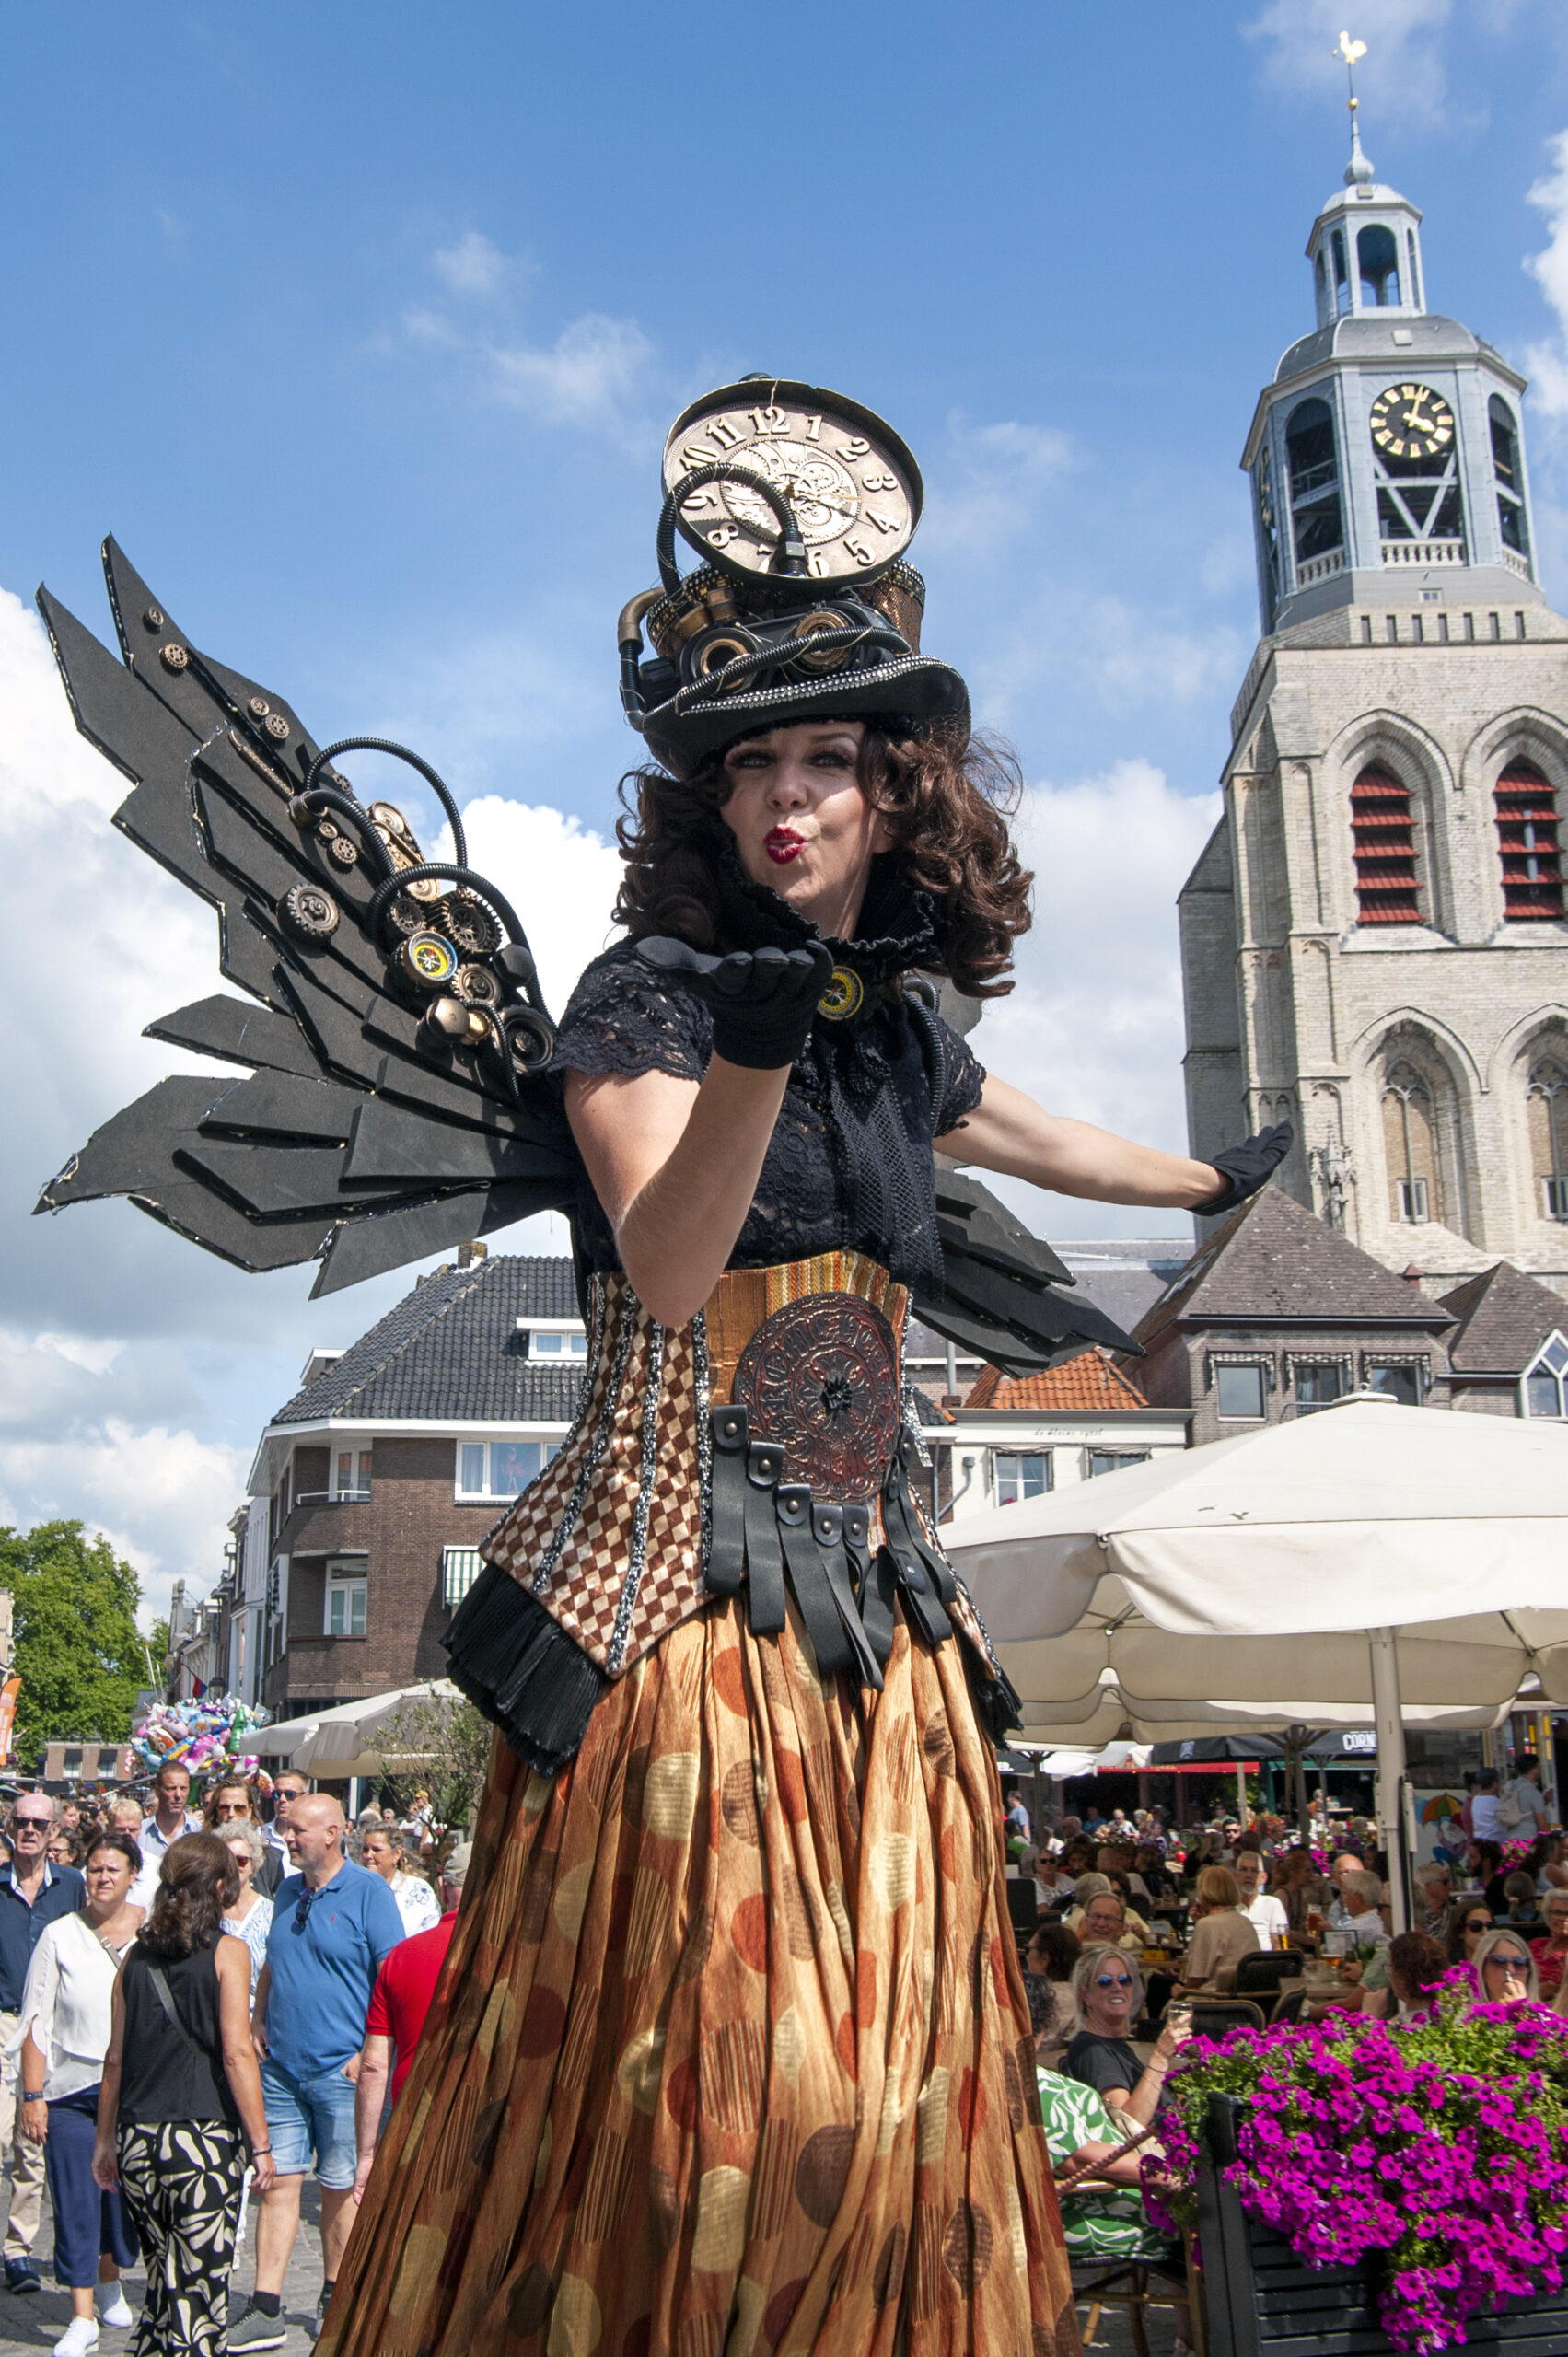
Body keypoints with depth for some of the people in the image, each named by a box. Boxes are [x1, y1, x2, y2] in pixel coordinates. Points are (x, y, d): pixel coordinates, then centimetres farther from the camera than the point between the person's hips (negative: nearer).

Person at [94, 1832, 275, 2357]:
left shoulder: (137, 1954, 7)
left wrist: (106, 2139, 20)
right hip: (204, 2136, -5)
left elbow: (115, 2057, 11)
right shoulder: (226, 1952, -6)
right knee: (199, 2283, 1)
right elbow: (236, 2054, -11)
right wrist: (260, 2145, -7)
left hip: (138, 2137, 5)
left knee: (163, 2275, 19)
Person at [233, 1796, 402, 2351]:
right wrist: (257, 2019, 7)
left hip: (341, 2070, -5)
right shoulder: (288, 1891, 9)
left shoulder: (367, 1892, -10)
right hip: (281, 2067, 5)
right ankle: (265, 2309, 6)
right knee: (277, 2182, 3)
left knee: (340, 2189, 7)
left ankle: (334, 2300, 22)